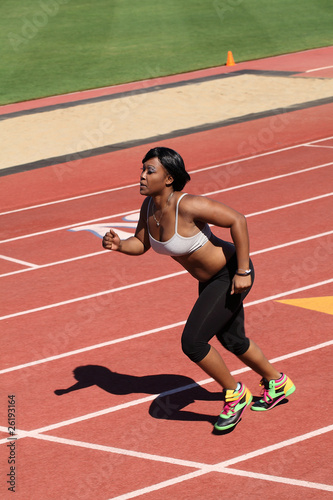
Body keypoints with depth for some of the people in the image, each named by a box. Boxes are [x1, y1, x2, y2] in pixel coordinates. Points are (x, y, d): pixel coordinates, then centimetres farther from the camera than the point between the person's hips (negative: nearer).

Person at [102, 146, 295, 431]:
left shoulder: (187, 206, -31)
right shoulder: (149, 206, -7)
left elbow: (238, 220, -28)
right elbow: (140, 244, 7)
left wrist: (243, 271, -26)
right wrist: (119, 245, -16)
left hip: (231, 275, -9)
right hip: (210, 278, 9)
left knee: (192, 342, -13)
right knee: (231, 341, 25)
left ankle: (235, 394, 11)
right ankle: (277, 383, 49)